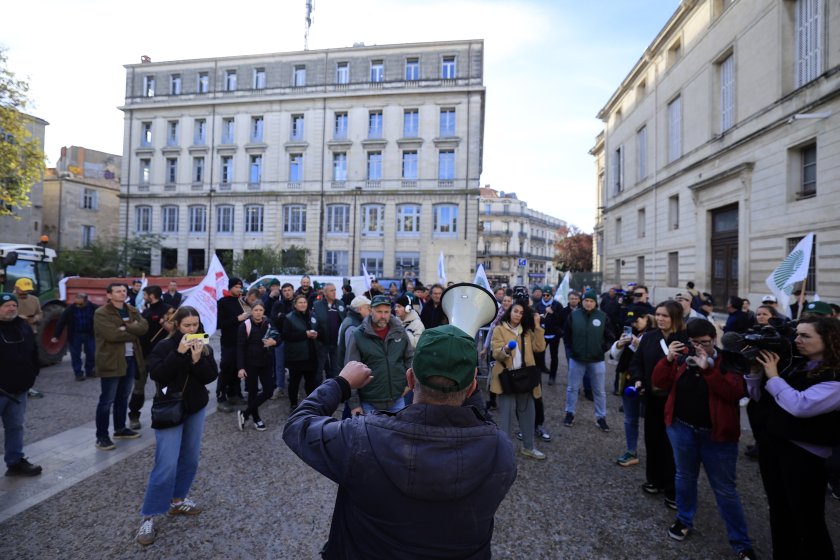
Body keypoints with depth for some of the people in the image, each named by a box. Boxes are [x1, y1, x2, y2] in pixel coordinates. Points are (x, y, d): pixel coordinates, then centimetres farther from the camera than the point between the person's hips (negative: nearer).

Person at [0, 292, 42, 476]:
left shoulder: (24, 326, 7)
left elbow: (33, 353, 14)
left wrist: (33, 374, 9)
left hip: (18, 389, 5)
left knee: (15, 427, 14)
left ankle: (15, 463, 25)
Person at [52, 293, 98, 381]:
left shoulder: (94, 308, -9)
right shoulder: (70, 309, -11)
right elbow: (61, 322, -9)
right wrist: (56, 336, -11)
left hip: (89, 335, 1)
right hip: (74, 335, 0)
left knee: (91, 354, 8)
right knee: (75, 355, 4)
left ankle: (89, 371, 25)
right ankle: (78, 373, 15)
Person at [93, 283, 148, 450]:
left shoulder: (132, 310, 11)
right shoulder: (101, 313, -10)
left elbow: (144, 327, -5)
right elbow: (113, 334, -22)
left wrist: (126, 327, -19)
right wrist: (133, 332, -8)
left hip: (131, 359, 7)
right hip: (111, 361, -6)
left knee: (123, 397, 17)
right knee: (107, 400, 0)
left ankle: (120, 429, 30)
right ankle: (101, 436, 10)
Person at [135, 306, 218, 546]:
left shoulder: (204, 347, -1)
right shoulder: (164, 346, -10)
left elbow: (211, 377, -8)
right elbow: (156, 374, -22)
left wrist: (198, 360, -23)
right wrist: (179, 353, -28)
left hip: (196, 409, 4)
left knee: (189, 460, 12)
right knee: (166, 465, -7)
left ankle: (177, 501, 31)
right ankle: (148, 517, 8)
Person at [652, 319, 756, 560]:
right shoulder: (682, 357, -1)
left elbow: (735, 392, -23)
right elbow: (659, 382, -5)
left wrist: (707, 368, -29)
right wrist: (668, 359, -19)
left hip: (717, 434, -3)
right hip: (681, 428, 3)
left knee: (725, 489, 9)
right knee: (685, 476, 19)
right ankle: (684, 520, 39)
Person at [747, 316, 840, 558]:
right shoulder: (793, 365, 6)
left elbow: (800, 406, -28)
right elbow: (758, 396, 6)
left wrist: (773, 375, -19)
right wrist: (756, 369, -7)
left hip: (803, 454, -7)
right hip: (770, 446, 7)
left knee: (808, 521, 9)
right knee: (779, 512, 22)